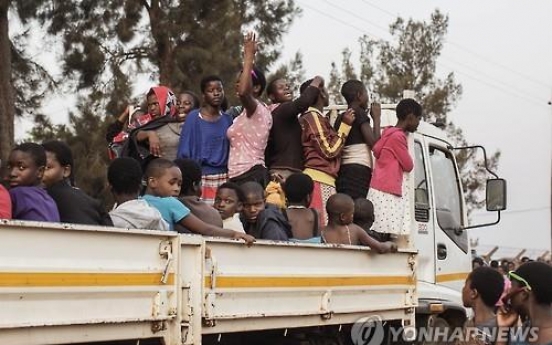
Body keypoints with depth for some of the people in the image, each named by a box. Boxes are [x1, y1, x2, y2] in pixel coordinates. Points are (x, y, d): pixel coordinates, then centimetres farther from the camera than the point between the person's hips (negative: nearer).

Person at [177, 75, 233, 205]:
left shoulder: (227, 119, 9)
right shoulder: (193, 117, -2)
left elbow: (231, 151, 13)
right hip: (200, 176, -3)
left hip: (223, 177, 3)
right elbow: (184, 152, -2)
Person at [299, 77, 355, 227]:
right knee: (324, 226, -14)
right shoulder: (315, 117, -8)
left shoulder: (306, 118, 21)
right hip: (321, 180, -10)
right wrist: (345, 125, -6)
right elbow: (330, 150, -11)